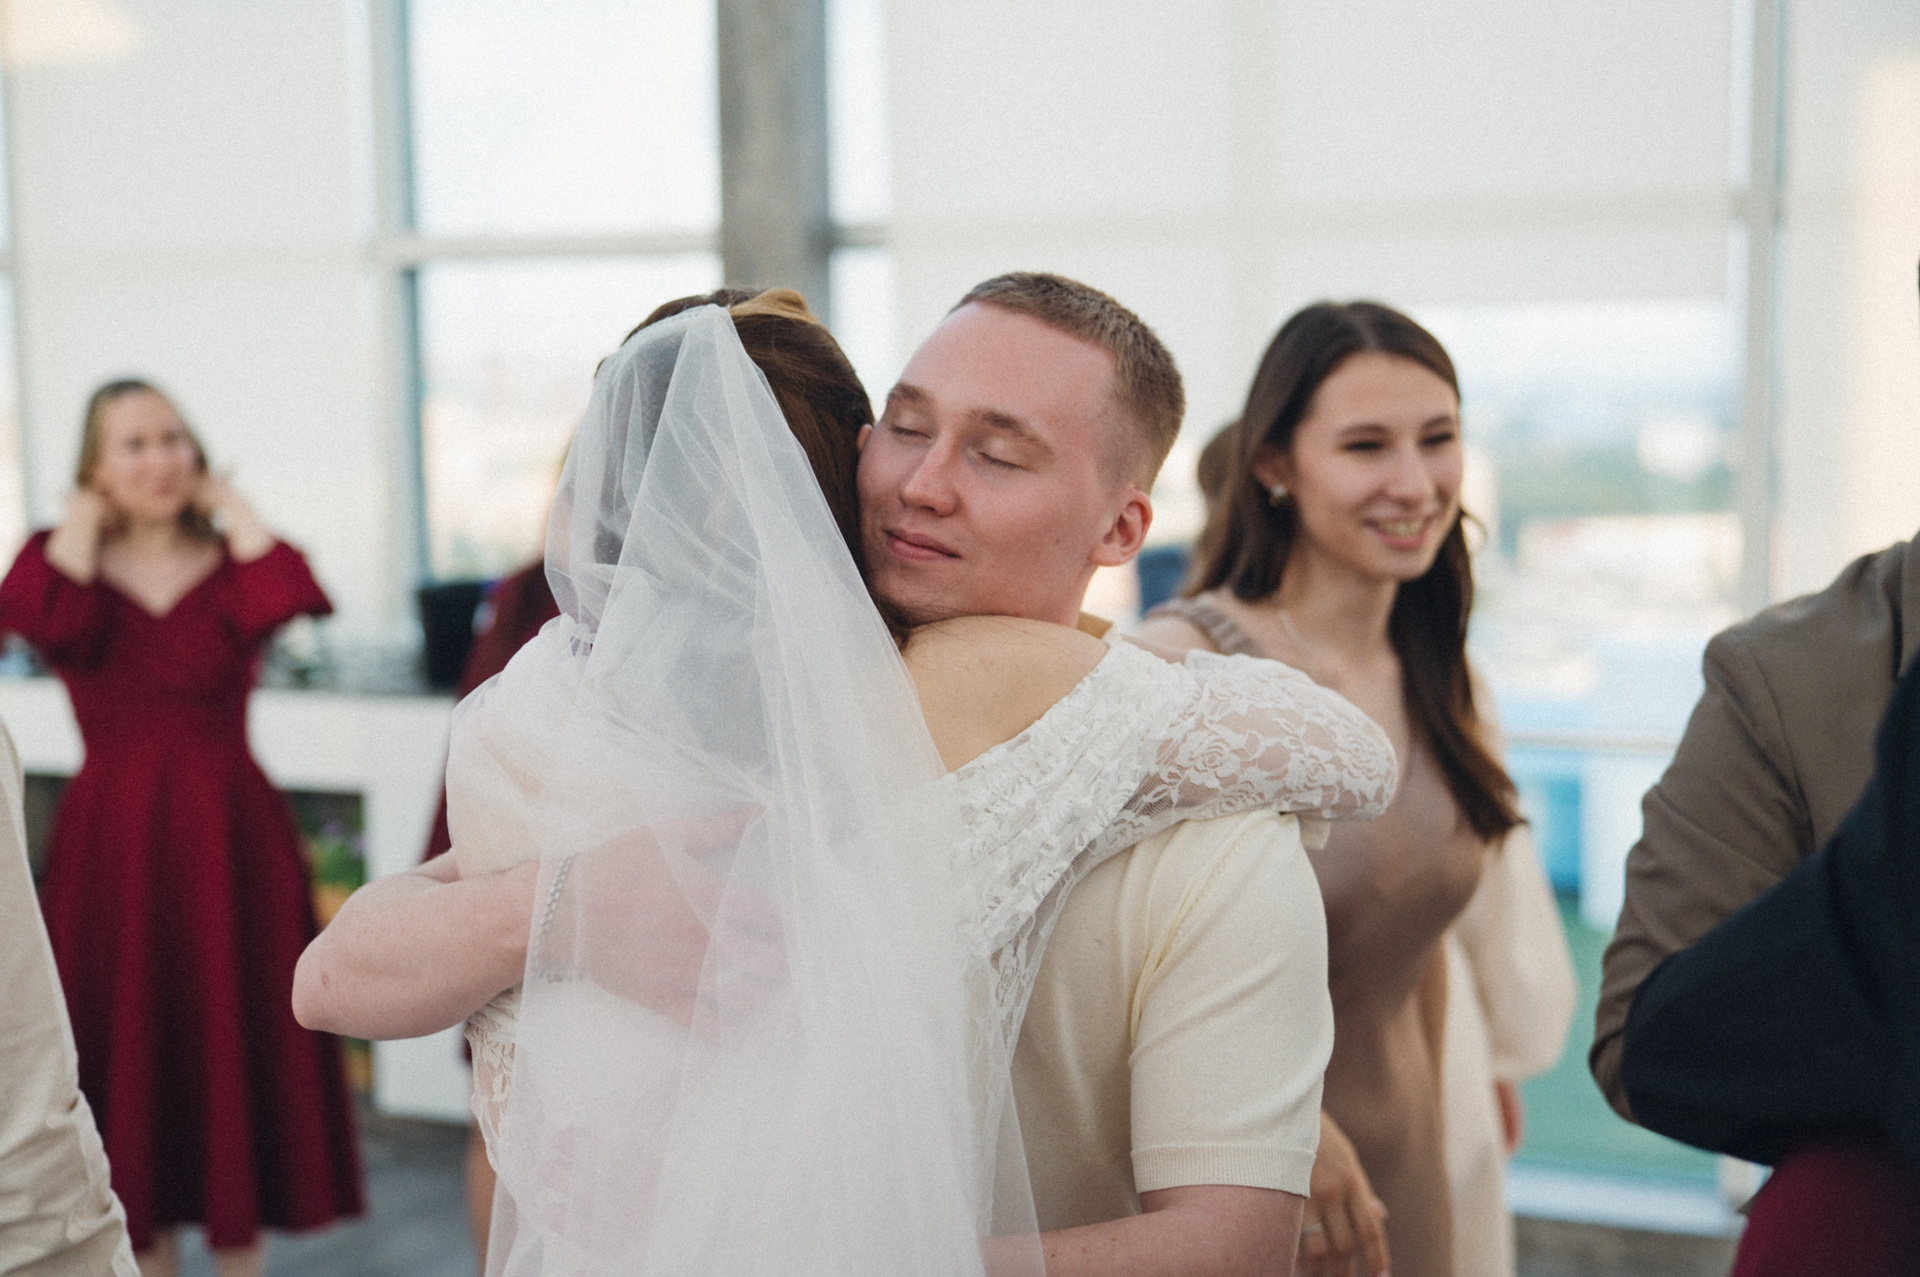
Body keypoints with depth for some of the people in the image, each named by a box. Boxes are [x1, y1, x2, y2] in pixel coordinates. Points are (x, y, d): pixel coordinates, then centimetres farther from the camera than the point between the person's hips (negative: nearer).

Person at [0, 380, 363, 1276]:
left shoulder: (230, 564, 4)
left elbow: (287, 597, -21)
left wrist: (230, 507, -6)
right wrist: (84, 520, -5)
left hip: (230, 835, 0)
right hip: (112, 841, 0)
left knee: (237, 1045, 7)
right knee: (131, 1053, 8)